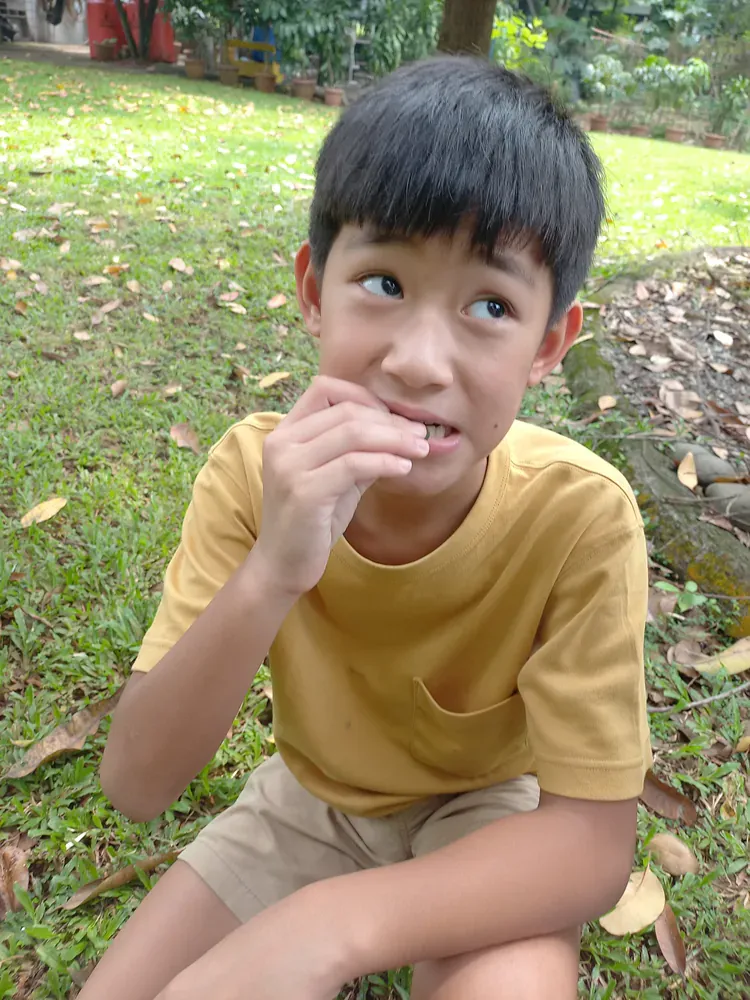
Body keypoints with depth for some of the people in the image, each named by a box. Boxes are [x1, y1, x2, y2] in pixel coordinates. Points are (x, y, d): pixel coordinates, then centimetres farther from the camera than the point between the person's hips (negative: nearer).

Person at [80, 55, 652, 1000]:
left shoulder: (580, 513, -29)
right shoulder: (256, 471, -23)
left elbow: (593, 839, -24)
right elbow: (134, 785, -23)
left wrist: (327, 924, -38)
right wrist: (269, 575, -41)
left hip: (488, 810, -1)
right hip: (309, 797, 2)